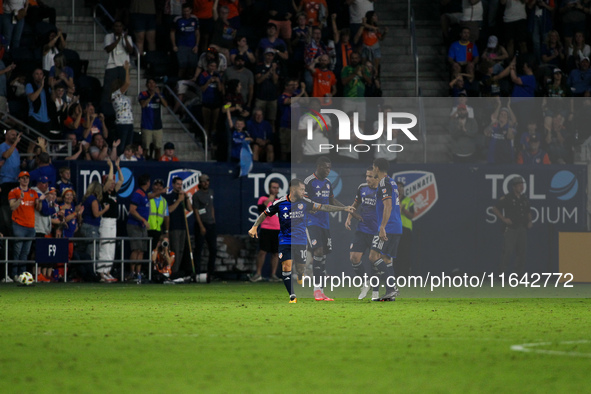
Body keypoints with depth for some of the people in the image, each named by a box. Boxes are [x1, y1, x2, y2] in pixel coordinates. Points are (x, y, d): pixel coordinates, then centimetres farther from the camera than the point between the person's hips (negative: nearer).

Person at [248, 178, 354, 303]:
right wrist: (254, 227, -6)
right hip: (285, 240, -2)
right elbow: (265, 214, 5)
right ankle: (292, 297, -7)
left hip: (301, 240, 2)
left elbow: (322, 207, 1)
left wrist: (343, 208, -1)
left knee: (301, 269, 2)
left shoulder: (304, 202, -1)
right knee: (286, 266, -14)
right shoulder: (280, 203, -6)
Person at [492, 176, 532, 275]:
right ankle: (502, 273, -8)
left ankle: (520, 272, 15)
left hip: (522, 228, 6)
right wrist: (504, 219, -11)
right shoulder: (507, 198, -5)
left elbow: (528, 212, 27)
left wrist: (529, 221, 9)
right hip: (510, 228, -6)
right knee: (508, 252, -12)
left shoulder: (525, 199, 14)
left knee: (522, 252, 7)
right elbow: (495, 209, -4)